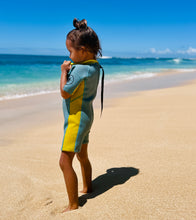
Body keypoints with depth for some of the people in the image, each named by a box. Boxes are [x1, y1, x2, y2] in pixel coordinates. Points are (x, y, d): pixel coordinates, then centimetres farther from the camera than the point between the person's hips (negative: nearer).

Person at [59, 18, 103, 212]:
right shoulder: (94, 65, 6)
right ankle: (87, 187, 44)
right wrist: (70, 68, 7)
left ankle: (73, 205, 2)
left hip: (76, 118, -10)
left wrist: (64, 71, -10)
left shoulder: (80, 69, -24)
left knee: (65, 162, -7)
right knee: (82, 156, 25)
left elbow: (65, 93, -20)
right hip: (85, 116, 10)